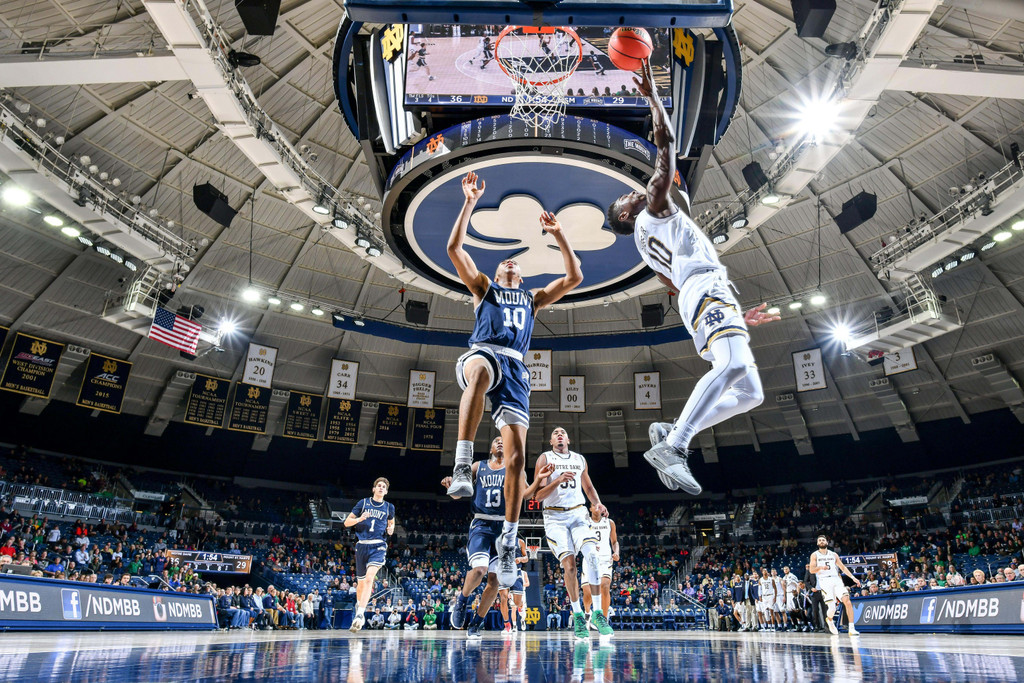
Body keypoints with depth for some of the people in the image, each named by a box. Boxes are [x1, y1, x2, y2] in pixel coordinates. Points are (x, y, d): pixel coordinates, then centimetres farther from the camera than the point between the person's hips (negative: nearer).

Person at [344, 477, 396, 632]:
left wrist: (390, 529, 3)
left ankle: (359, 615, -27)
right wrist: (359, 519, -14)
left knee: (369, 577, -23)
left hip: (378, 546, -1)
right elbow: (347, 522, 6)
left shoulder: (389, 507, 9)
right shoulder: (363, 503, 6)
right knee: (361, 582, 12)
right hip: (362, 545, 1)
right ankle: (359, 605, 42)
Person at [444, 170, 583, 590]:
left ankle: (508, 541, 3)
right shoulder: (483, 287, 27)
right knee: (481, 371, -44)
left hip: (515, 369, 3)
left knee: (517, 455, -9)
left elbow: (575, 277, 26)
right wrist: (470, 203, 13)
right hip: (481, 354, -2)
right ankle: (462, 466, -47)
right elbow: (454, 248, 15)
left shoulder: (533, 298, 34)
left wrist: (558, 235, 22)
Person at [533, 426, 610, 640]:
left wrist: (597, 503, 4)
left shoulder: (580, 459, 14)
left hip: (578, 513, 3)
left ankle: (597, 612, -10)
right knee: (569, 564, -11)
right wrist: (558, 481, -21)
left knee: (591, 552, -20)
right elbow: (538, 495, -5)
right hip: (555, 516, -2)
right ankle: (577, 615, 6)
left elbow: (588, 487, 24)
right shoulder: (545, 458, 1)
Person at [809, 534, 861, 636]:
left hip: (836, 579, 3)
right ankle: (829, 620, 24)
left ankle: (852, 629, -15)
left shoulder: (833, 555, 18)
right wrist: (821, 567, -23)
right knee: (832, 608, -11)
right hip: (824, 581, -3)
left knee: (847, 600, -18)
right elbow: (811, 570, -3)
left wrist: (853, 577, 7)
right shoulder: (815, 555, 7)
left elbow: (843, 567, 20)